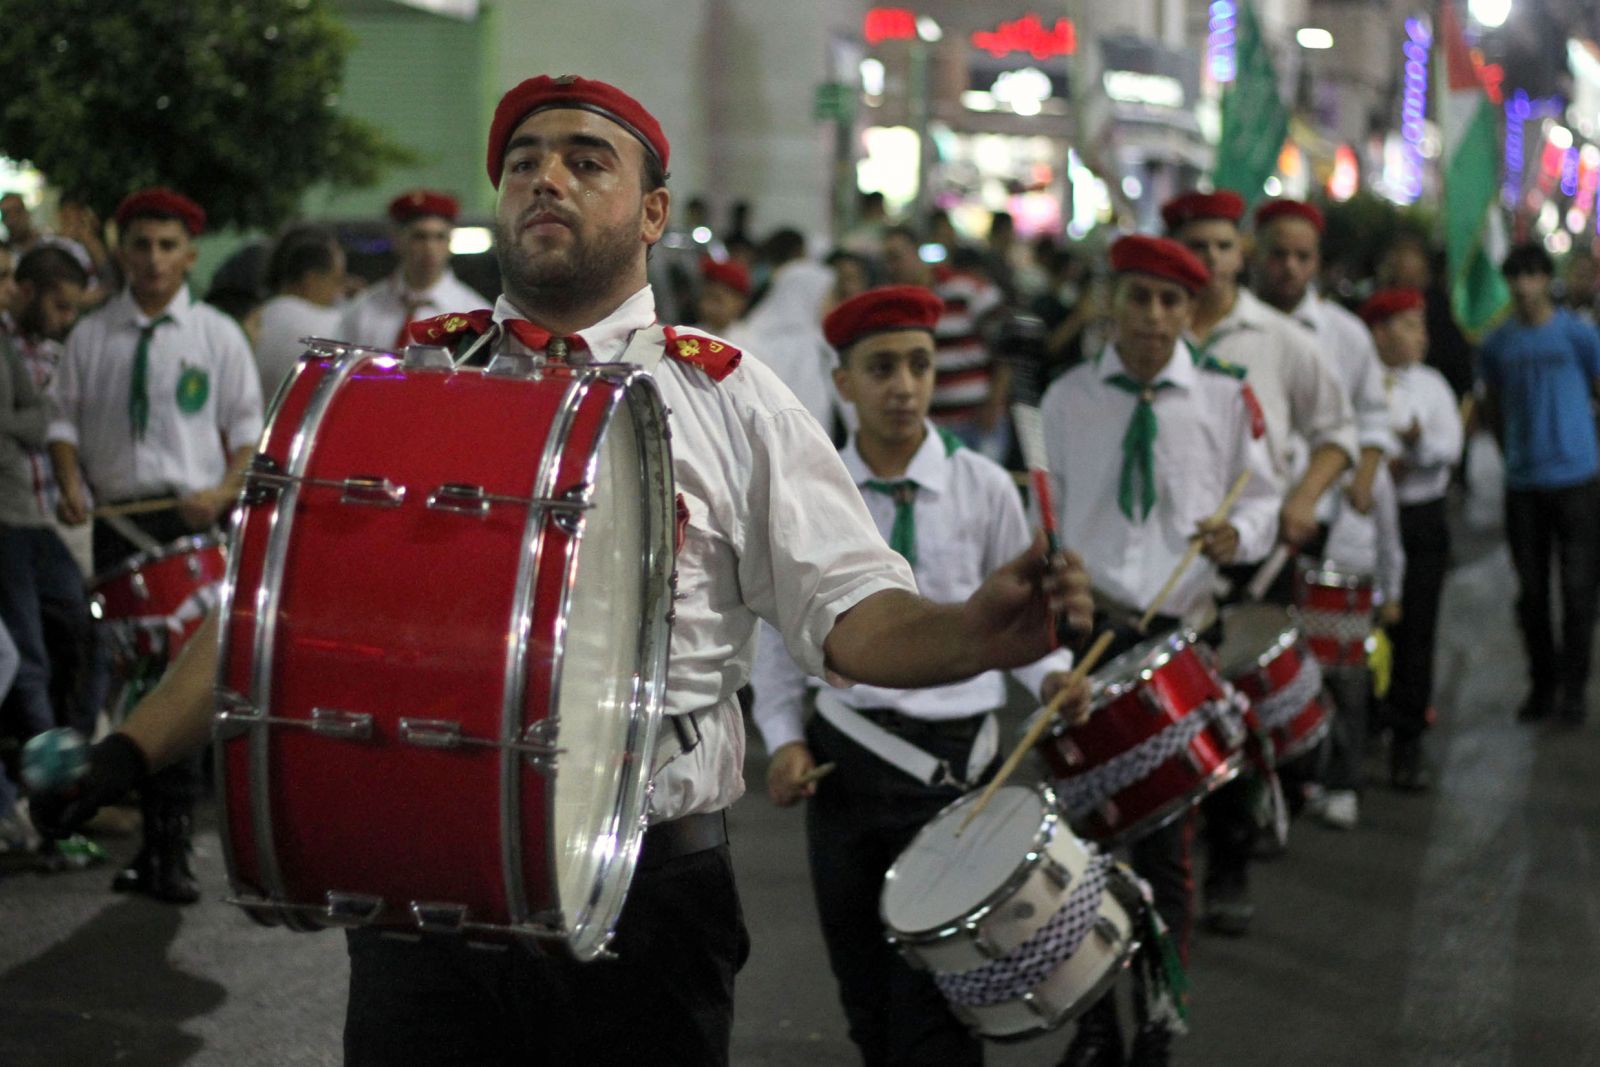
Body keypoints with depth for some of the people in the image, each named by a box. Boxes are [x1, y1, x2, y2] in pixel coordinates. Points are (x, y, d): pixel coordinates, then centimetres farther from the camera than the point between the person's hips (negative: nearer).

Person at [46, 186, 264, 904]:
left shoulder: (216, 335, 4)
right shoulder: (91, 337, 10)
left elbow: (251, 428, 4)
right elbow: (65, 421, 12)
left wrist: (223, 493, -13)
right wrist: (71, 484, -7)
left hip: (193, 523, -3)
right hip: (117, 523, 3)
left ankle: (174, 851, -5)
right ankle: (151, 841, 15)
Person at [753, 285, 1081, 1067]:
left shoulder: (983, 488, -2)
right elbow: (781, 630, 9)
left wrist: (1049, 677, -11)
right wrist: (783, 737, -2)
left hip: (955, 756, -2)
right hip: (844, 756, 2)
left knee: (933, 1001, -8)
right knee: (865, 995, 13)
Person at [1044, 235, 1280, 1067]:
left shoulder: (1225, 397, 1)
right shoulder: (1065, 400, 4)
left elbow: (1263, 499, 7)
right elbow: (1044, 519, 12)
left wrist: (1238, 534, -14)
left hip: (1183, 635, -1)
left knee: (1166, 837, 2)